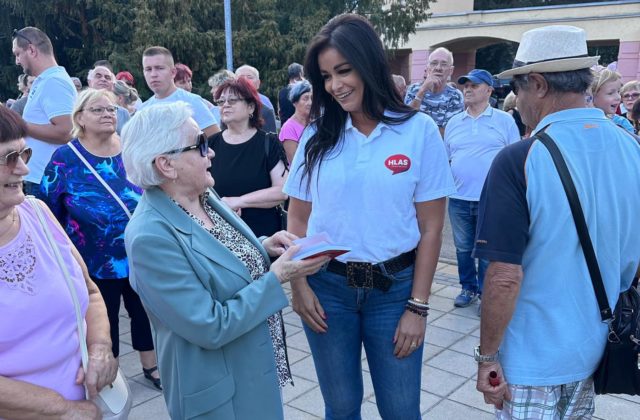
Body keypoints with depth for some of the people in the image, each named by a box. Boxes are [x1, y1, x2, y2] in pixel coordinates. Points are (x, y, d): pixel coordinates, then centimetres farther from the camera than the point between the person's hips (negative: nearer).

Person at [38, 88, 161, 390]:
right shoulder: (65, 158, -8)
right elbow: (48, 212, -4)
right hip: (95, 261, -3)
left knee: (146, 311, 16)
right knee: (103, 322, 12)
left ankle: (151, 366, 38)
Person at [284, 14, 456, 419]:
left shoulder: (420, 130, -8)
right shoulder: (318, 134, 0)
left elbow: (431, 228, -6)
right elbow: (298, 219, 5)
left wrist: (418, 306, -6)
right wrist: (298, 284, -5)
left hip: (394, 287, -1)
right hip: (326, 286, 2)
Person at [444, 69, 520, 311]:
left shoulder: (504, 121, 1)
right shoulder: (453, 123, 10)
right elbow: (445, 159, 15)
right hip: (458, 199, 4)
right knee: (463, 248, 14)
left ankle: (486, 293, 20)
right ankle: (468, 288, 30)